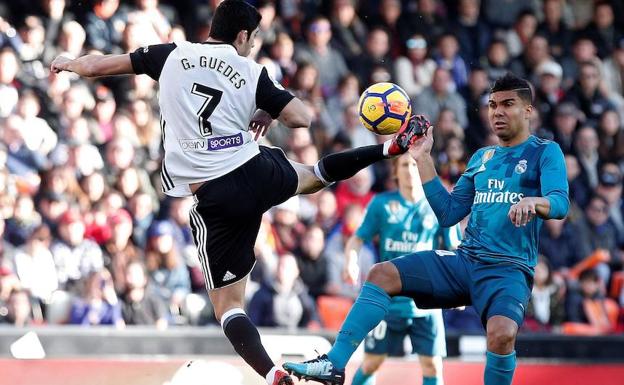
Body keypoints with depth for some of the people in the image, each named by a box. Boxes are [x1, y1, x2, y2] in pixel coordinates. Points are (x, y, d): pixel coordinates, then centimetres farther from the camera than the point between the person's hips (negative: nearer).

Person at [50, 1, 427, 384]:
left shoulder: (171, 55, 1)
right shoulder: (253, 73, 2)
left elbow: (94, 67, 4)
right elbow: (301, 117, 5)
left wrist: (67, 62, 26)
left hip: (214, 198, -2)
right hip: (258, 172, 2)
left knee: (228, 304, 2)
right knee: (314, 174, 37)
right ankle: (392, 147, 39)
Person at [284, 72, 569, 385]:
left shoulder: (545, 153, 2)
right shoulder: (482, 157, 20)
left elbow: (560, 203, -16)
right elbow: (447, 214, 17)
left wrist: (531, 201, -39)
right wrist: (423, 159, 12)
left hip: (509, 269, -6)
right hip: (464, 260, 6)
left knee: (502, 333, -36)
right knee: (382, 274, -8)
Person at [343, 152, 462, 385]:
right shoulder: (381, 204, 1)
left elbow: (455, 249, 5)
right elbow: (357, 239, 4)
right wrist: (351, 261, -17)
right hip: (387, 299, -1)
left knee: (432, 364, -4)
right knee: (372, 362, 1)